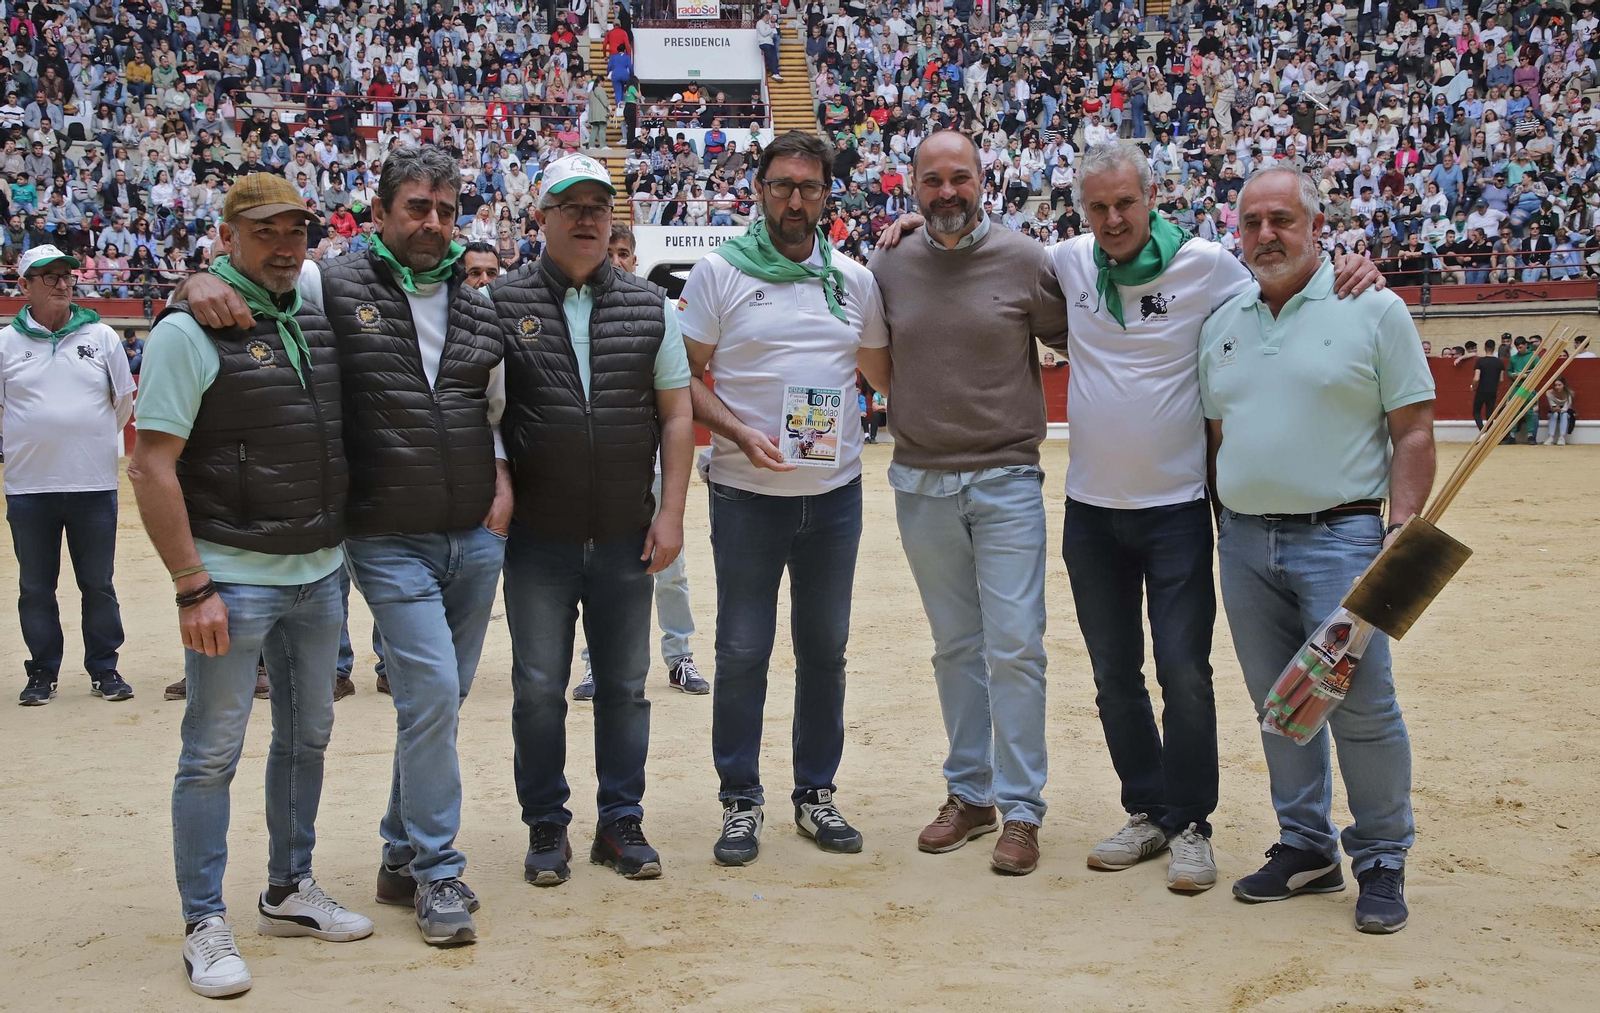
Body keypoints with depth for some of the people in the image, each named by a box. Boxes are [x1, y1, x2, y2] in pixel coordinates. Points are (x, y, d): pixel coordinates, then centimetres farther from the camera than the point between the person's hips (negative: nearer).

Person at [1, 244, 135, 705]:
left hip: (94, 483, 0)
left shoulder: (102, 337, 3)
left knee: (98, 584, 7)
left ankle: (104, 668, 16)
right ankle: (42, 672, 19)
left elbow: (125, 400, 11)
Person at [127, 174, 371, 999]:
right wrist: (192, 588, -18)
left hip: (318, 573, 7)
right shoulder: (189, 332, -11)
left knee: (307, 736, 15)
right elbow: (152, 469, -14)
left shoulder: (316, 319, 8)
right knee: (213, 753, 1)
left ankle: (289, 891, 31)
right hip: (232, 578, -7)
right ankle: (205, 925, 12)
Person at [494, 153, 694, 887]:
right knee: (538, 688, 6)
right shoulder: (502, 303, -1)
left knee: (625, 685, 9)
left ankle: (621, 824, 22)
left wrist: (671, 512, 0)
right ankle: (546, 827, 20)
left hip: (626, 536, 2)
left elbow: (676, 412, 6)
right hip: (537, 536, -2)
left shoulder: (648, 306, 5)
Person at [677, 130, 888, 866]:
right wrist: (740, 434, -18)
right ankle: (740, 800, 16)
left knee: (825, 648, 11)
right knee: (743, 652, 2)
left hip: (835, 493, 3)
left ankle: (816, 792, 24)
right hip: (747, 495, -3)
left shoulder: (853, 280, 7)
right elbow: (688, 379, -3)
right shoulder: (718, 273, -3)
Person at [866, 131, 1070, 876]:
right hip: (921, 483, 3)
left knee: (1014, 645, -5)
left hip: (1006, 480, -3)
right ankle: (969, 794, 23)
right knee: (955, 647, 12)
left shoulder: (1026, 262, -3)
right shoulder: (888, 268, 6)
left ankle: (1021, 811, 4)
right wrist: (853, 327, -1)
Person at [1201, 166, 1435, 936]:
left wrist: (1402, 529, -13)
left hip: (1338, 534, -5)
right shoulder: (1222, 323, 12)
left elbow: (1414, 431, -4)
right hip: (1243, 538, 5)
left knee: (1360, 707, -5)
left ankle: (1382, 862, 10)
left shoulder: (1373, 310, -3)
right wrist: (1222, 526, 12)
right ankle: (1306, 849, 23)